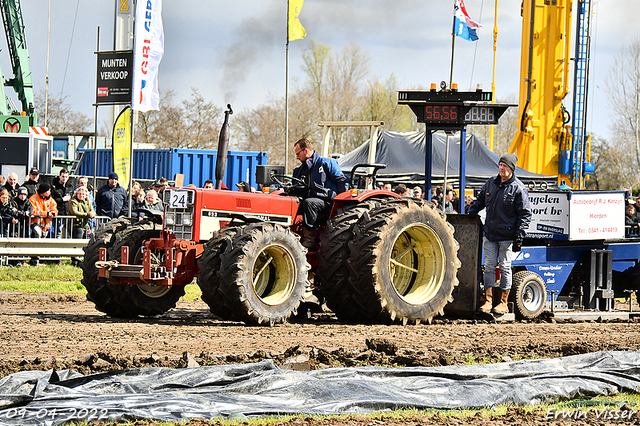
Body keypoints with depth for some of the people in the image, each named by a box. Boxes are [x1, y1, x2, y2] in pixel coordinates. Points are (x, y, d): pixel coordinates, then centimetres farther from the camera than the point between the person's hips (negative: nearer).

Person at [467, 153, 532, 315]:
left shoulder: (518, 188, -7)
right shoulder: (491, 183, 10)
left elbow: (525, 214, -7)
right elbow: (480, 201, 25)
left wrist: (519, 236, -13)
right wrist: (470, 213, 9)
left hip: (507, 235, -5)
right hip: (490, 234, 5)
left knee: (505, 267, 1)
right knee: (489, 266, 3)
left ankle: (503, 303, 6)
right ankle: (488, 300, 7)